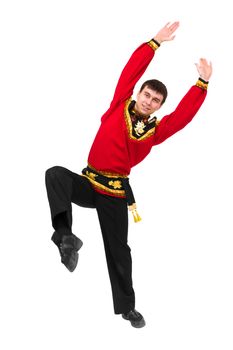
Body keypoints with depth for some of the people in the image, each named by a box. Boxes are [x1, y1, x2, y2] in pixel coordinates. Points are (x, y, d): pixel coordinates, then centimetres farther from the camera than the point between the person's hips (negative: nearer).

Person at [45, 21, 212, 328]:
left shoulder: (156, 130, 2)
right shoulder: (119, 107, 1)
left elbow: (186, 112, -6)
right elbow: (131, 71, -3)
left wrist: (203, 82, -9)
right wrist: (156, 42, -4)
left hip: (115, 192, 0)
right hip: (87, 182, 0)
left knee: (118, 251, 6)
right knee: (55, 174, -32)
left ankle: (127, 307, 21)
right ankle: (65, 236, -42)